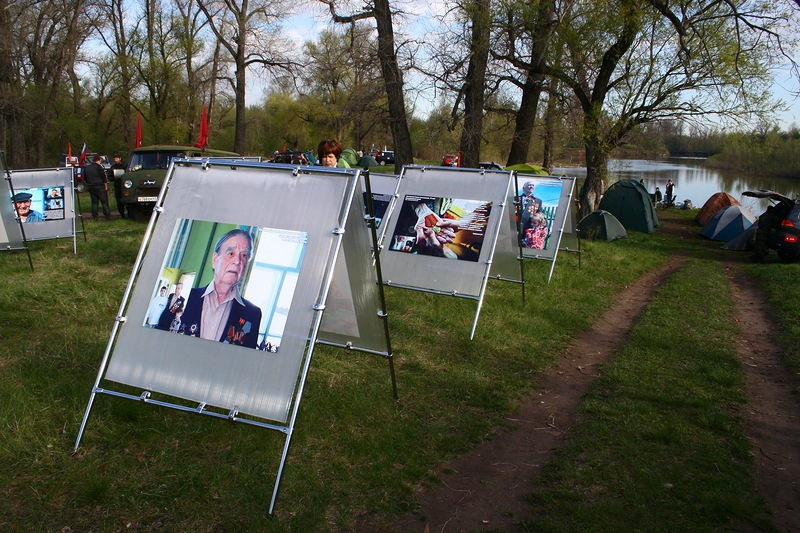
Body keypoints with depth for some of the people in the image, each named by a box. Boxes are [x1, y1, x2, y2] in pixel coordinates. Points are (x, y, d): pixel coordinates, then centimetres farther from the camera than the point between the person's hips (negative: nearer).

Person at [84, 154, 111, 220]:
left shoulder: (86, 168, 12)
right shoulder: (98, 167, -8)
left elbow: (85, 178, 18)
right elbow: (104, 177, -9)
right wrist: (106, 186, -1)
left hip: (91, 187, 6)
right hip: (99, 187, -6)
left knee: (94, 202, 9)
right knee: (104, 202, -2)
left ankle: (95, 217, 4)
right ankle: (107, 216, -5)